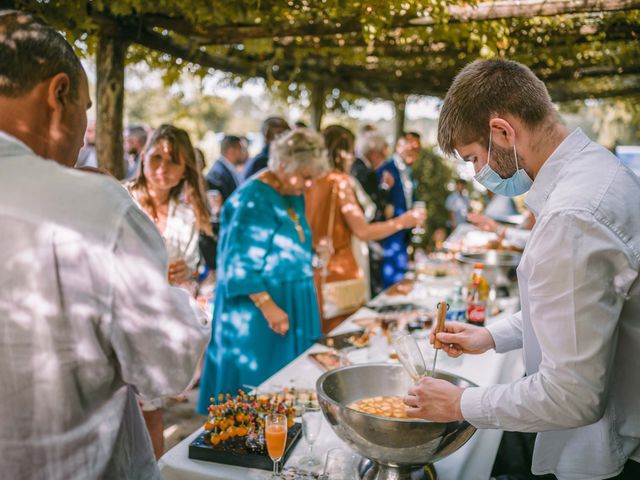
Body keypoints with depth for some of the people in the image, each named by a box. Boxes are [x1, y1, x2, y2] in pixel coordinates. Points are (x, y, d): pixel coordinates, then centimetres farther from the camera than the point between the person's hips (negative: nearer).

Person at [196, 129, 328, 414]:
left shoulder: (293, 196, 8)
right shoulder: (254, 200, -19)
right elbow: (241, 266, -22)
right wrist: (268, 307, -24)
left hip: (293, 304, 9)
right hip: (255, 308, -9)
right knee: (256, 382, 2)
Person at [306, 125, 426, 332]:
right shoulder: (340, 182, -13)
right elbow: (363, 231, -16)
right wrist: (402, 222, -7)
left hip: (313, 270, 7)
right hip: (337, 271, -7)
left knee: (320, 338, 14)